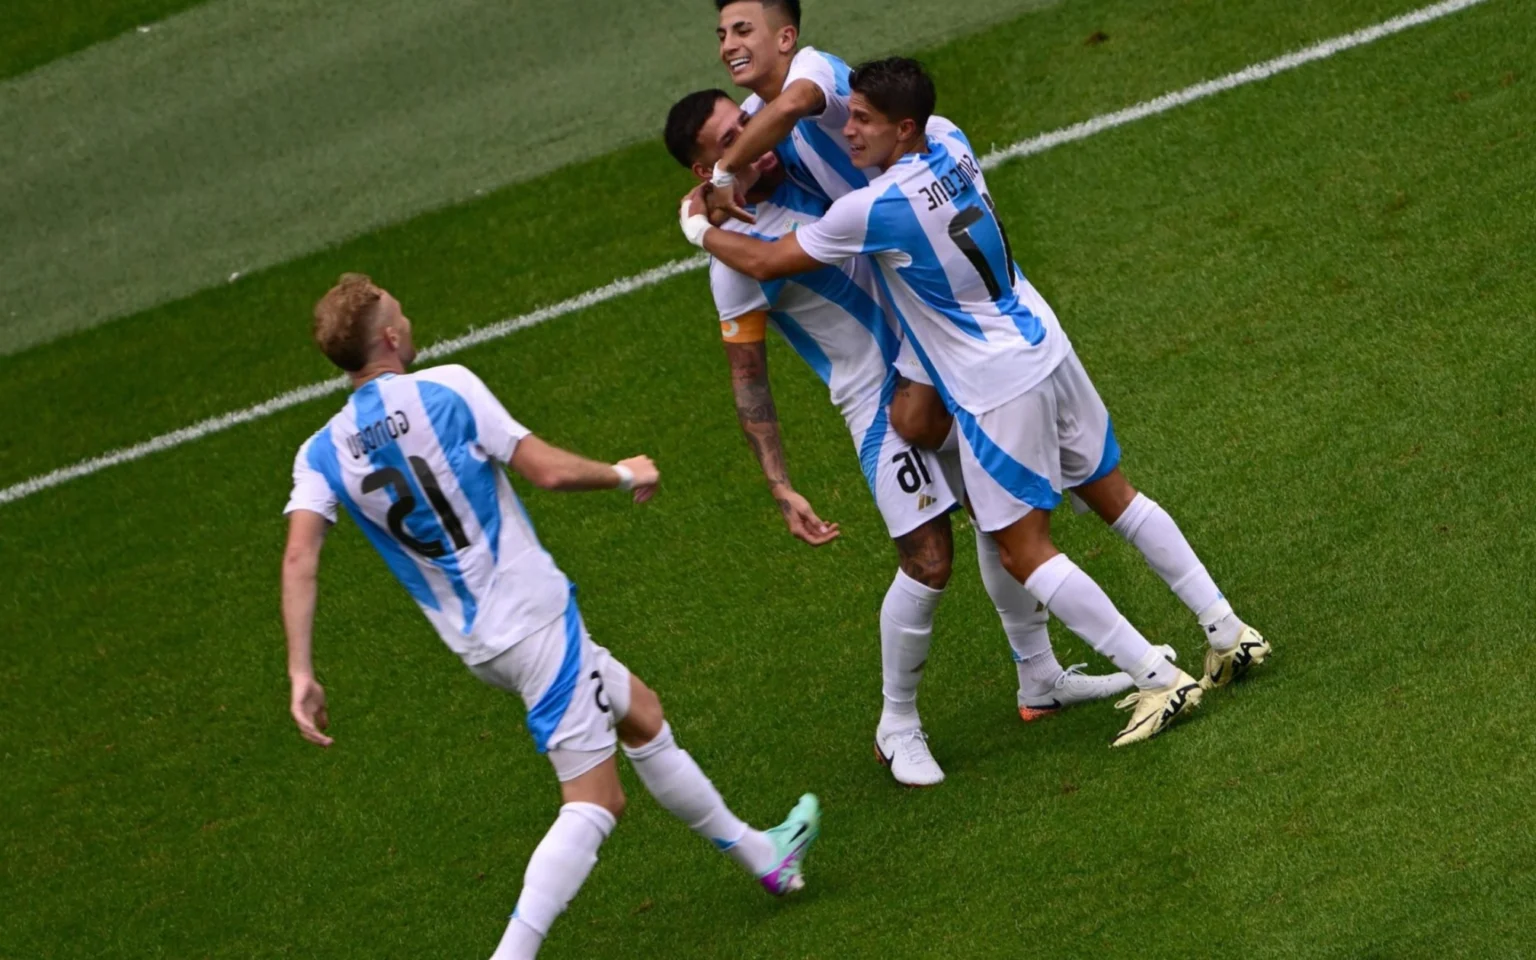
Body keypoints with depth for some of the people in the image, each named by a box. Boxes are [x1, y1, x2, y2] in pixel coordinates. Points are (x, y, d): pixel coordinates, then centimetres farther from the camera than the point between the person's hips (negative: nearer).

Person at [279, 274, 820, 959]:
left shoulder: (321, 456, -1)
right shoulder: (447, 390, -13)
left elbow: (299, 558, -14)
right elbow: (549, 471, -14)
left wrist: (300, 672, -13)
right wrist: (624, 474, 5)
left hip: (473, 642, 7)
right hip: (534, 615, -7)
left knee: (641, 714, 26)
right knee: (593, 804, -4)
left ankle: (761, 855, 39)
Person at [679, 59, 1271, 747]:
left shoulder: (874, 210, -25)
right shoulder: (949, 142, -2)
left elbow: (765, 262, -11)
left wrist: (698, 227, 8)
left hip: (997, 393, -8)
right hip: (1047, 348, 8)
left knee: (1023, 550, 0)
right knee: (1113, 496, 20)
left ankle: (1158, 681, -2)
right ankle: (1229, 634, 24)